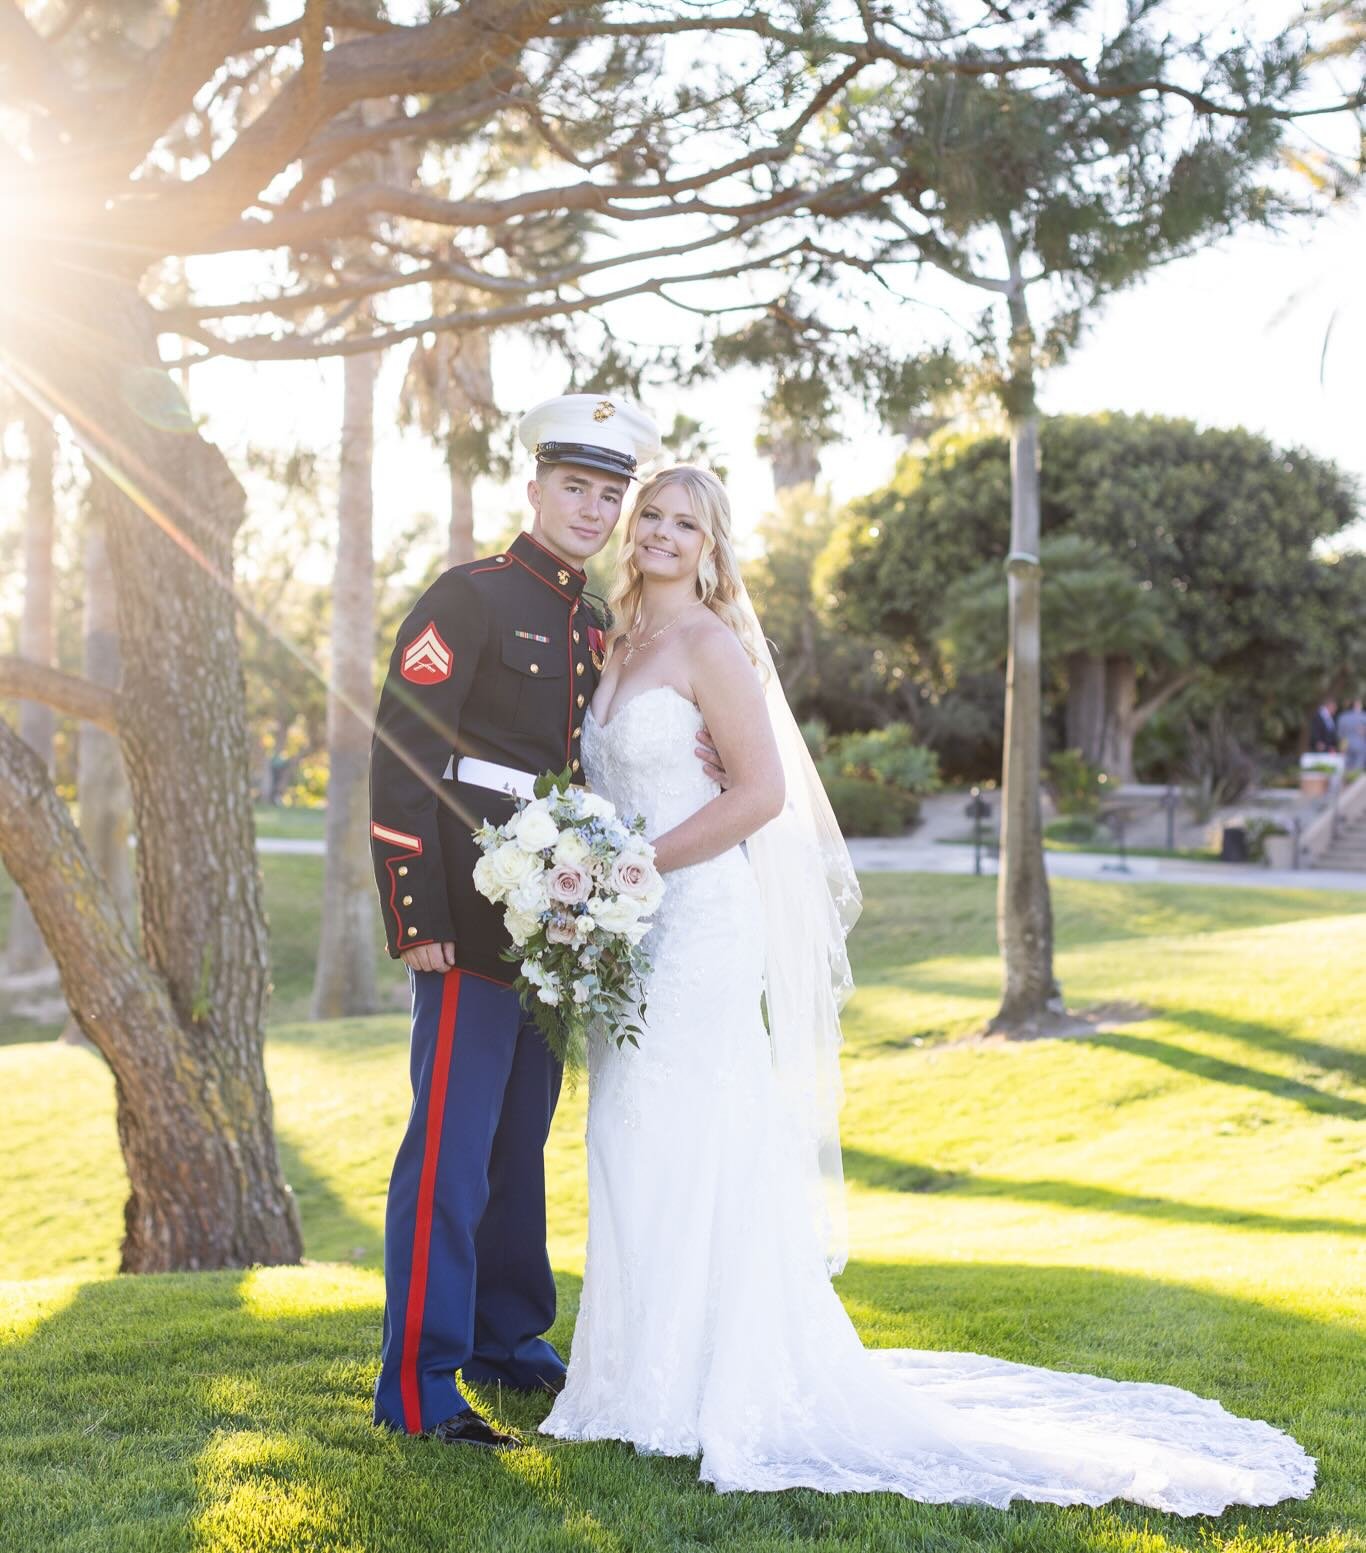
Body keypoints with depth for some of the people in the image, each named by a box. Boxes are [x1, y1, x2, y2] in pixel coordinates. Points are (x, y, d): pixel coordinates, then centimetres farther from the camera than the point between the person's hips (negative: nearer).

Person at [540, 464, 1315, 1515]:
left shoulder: (710, 643, -9)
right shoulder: (622, 648, 15)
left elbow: (760, 790, -17)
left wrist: (637, 867, -17)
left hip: (697, 918, -9)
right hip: (629, 926, 9)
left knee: (687, 1150, -4)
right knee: (636, 1148, 12)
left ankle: (704, 1386, 7)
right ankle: (653, 1371, 22)